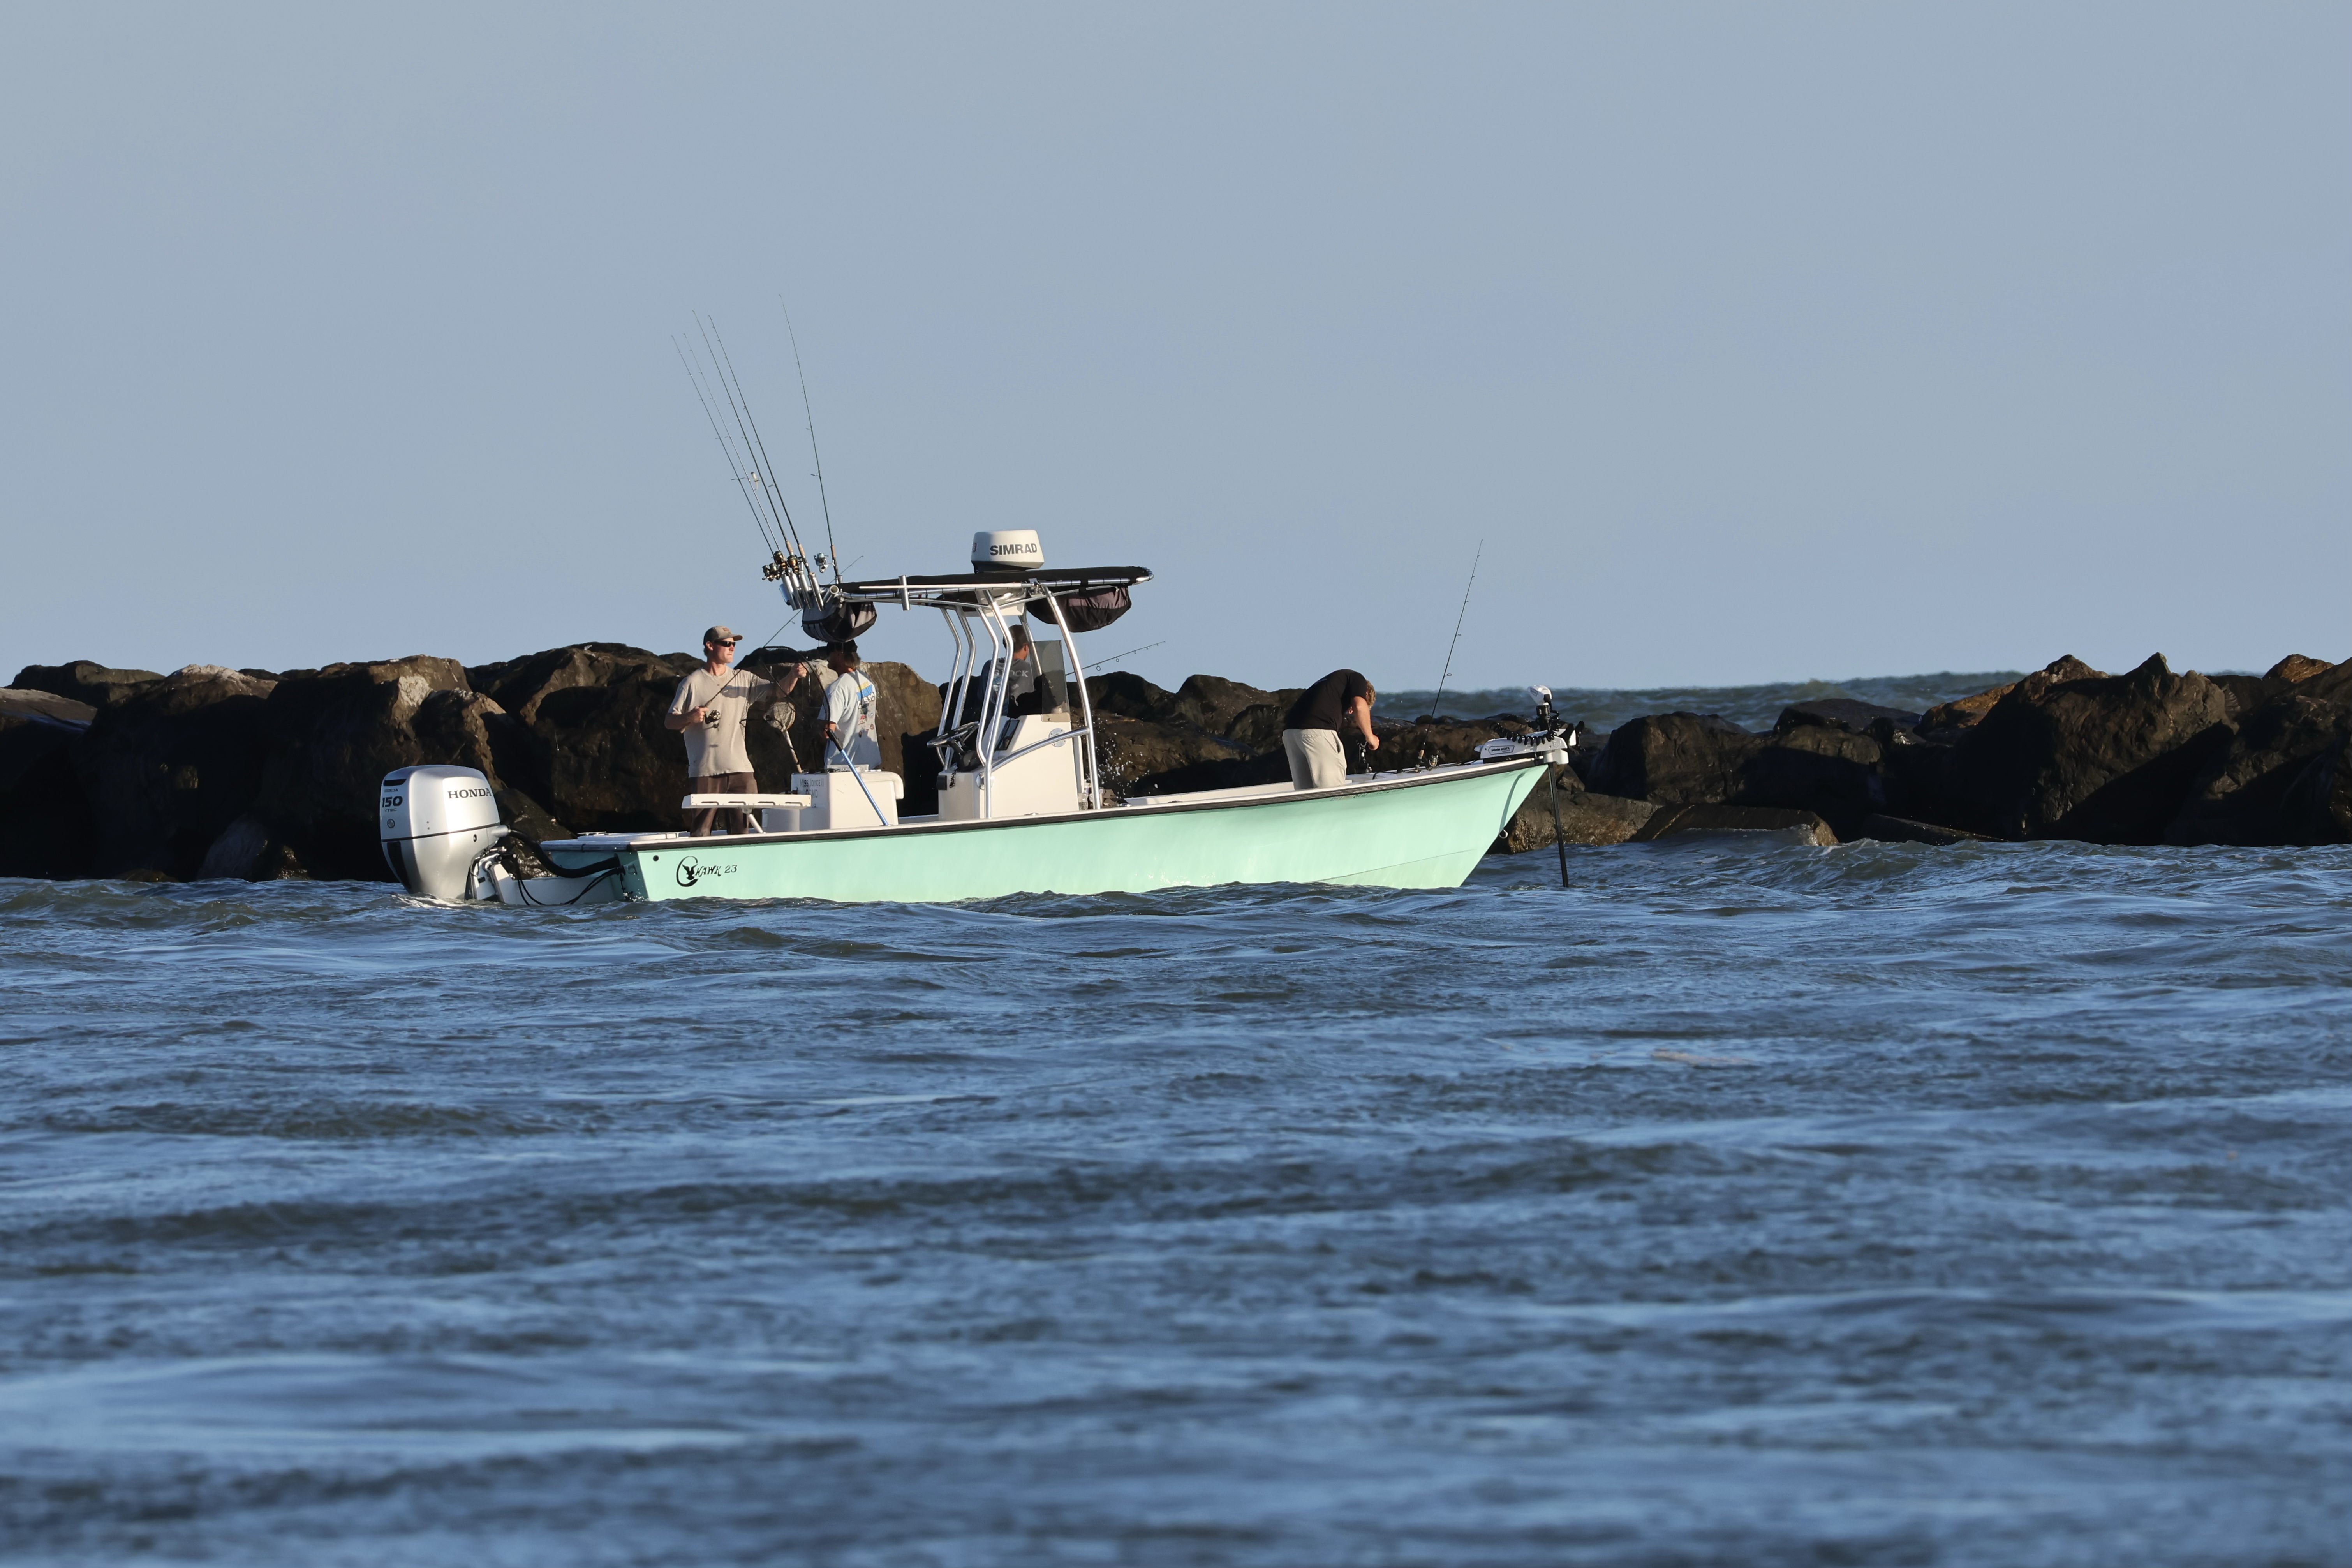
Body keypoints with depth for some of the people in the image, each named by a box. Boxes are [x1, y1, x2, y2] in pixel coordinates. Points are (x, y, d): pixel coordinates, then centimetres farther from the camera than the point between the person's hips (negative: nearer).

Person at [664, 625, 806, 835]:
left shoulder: (743, 679, 13)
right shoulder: (692, 683, 2)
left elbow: (777, 690, 5)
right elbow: (669, 723, 2)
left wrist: (793, 676, -14)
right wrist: (689, 717, -19)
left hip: (740, 770, 4)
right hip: (704, 771, -4)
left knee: (744, 830, 1)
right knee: (700, 833, -3)